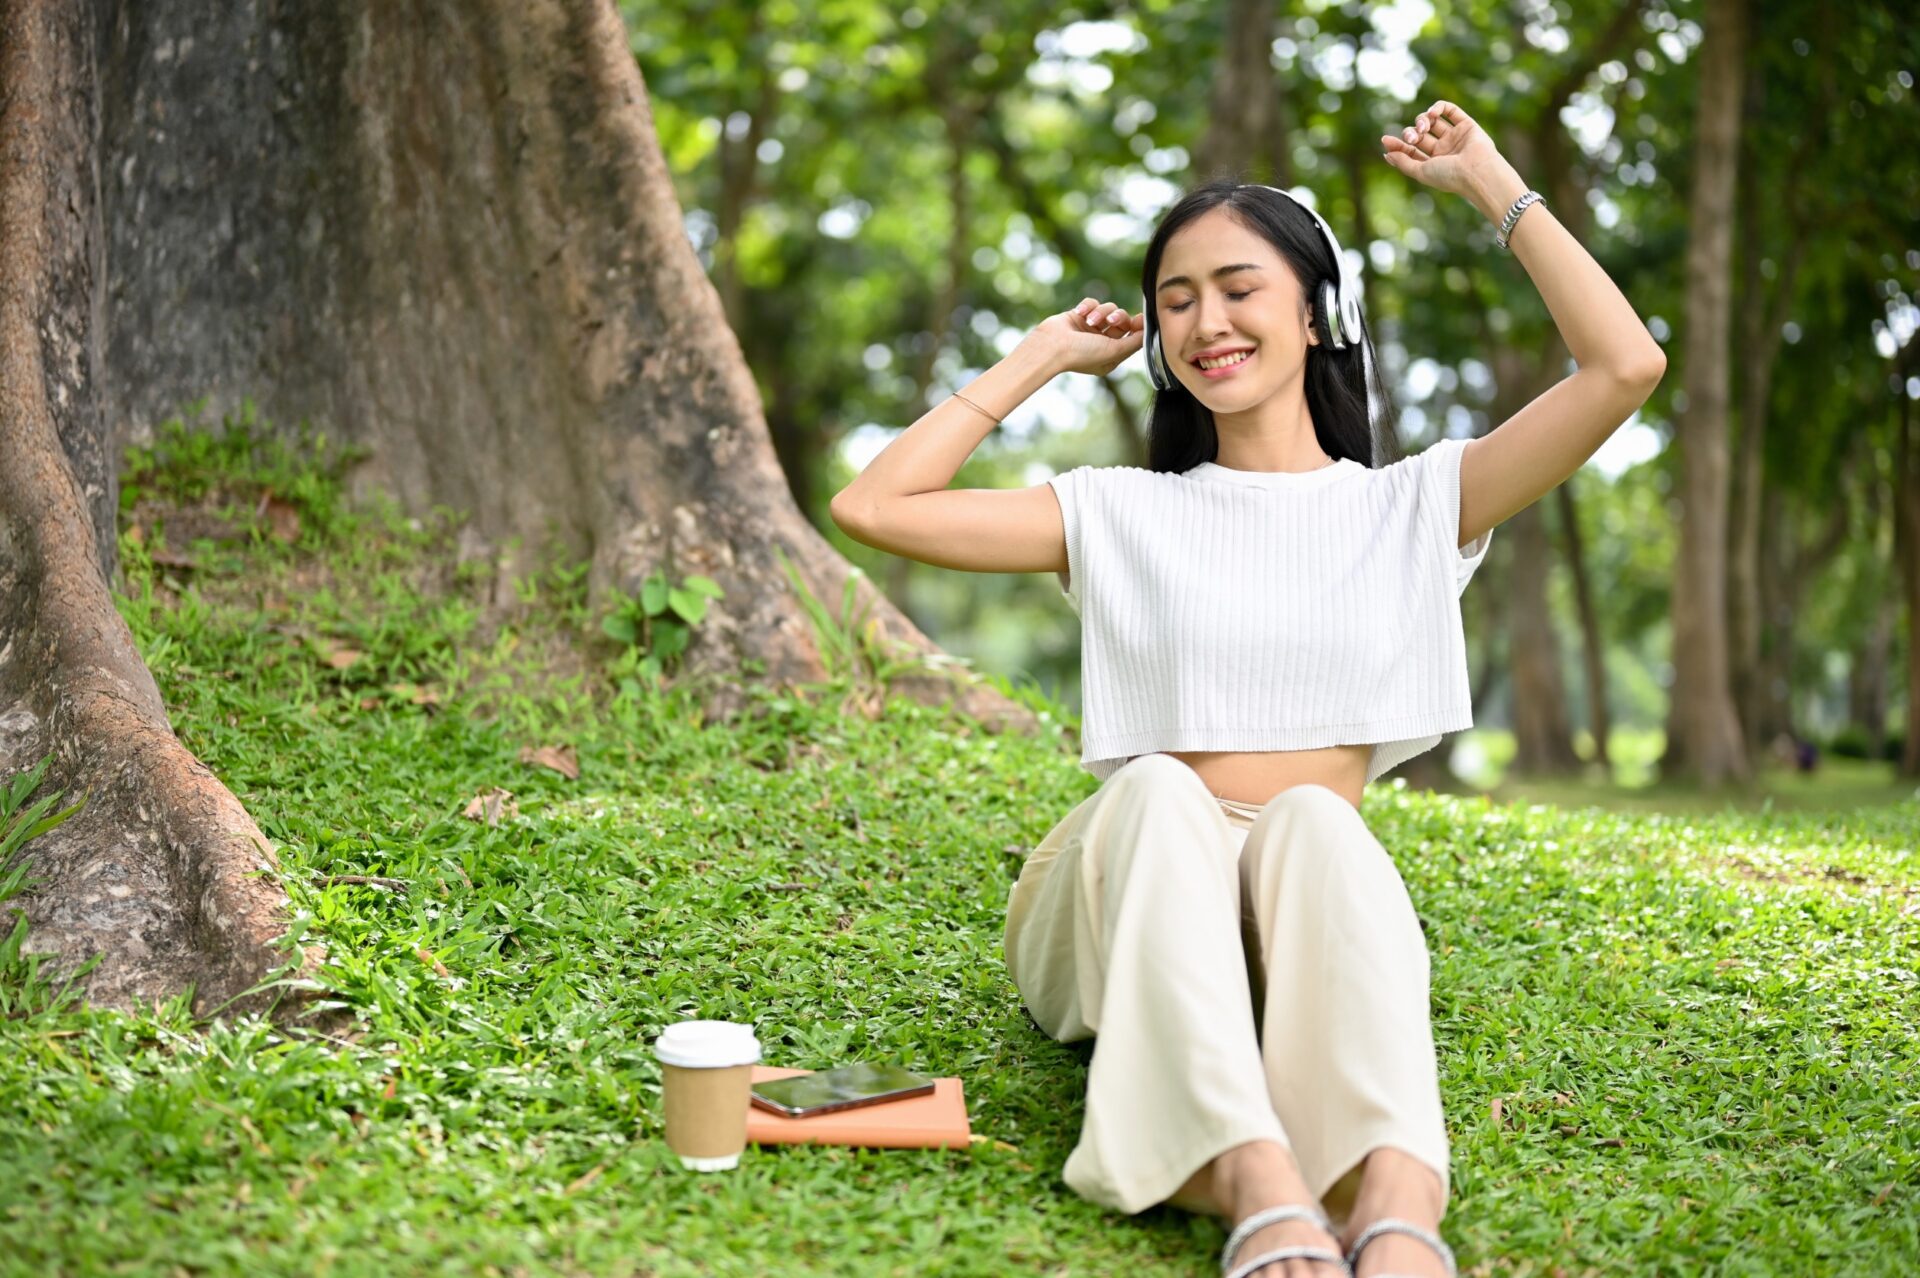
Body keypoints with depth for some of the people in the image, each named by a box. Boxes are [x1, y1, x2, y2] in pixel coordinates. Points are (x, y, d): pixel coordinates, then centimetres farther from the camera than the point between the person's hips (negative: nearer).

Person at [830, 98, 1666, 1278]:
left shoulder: (1409, 505, 12)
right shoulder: (1123, 514, 13)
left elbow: (1627, 364, 1)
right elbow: (875, 508, 4)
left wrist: (1490, 183, 9)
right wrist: (1042, 360, 13)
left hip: (1313, 912, 0)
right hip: (1126, 903, 1)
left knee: (1311, 819, -34)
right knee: (1157, 788, -33)